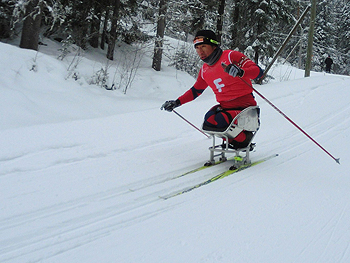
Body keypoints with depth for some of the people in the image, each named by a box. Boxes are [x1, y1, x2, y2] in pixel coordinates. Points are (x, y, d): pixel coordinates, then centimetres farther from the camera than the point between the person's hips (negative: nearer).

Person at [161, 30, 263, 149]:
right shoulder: (204, 70, 10)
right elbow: (196, 90, 26)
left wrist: (240, 72, -38)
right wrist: (177, 102, 17)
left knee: (213, 123, -25)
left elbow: (258, 71, -17)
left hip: (245, 107, -7)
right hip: (225, 107, 7)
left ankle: (244, 139, -1)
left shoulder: (231, 56, -11)